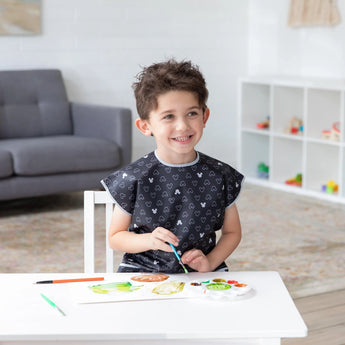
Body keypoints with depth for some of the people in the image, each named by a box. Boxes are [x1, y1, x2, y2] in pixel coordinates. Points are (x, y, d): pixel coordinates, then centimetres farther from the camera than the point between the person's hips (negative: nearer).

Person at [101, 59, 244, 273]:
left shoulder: (221, 176, -1)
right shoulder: (133, 179, -7)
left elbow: (232, 232, 10)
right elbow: (115, 237, 2)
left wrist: (210, 261, -8)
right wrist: (149, 240, -17)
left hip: (202, 276, 2)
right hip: (142, 272, -2)